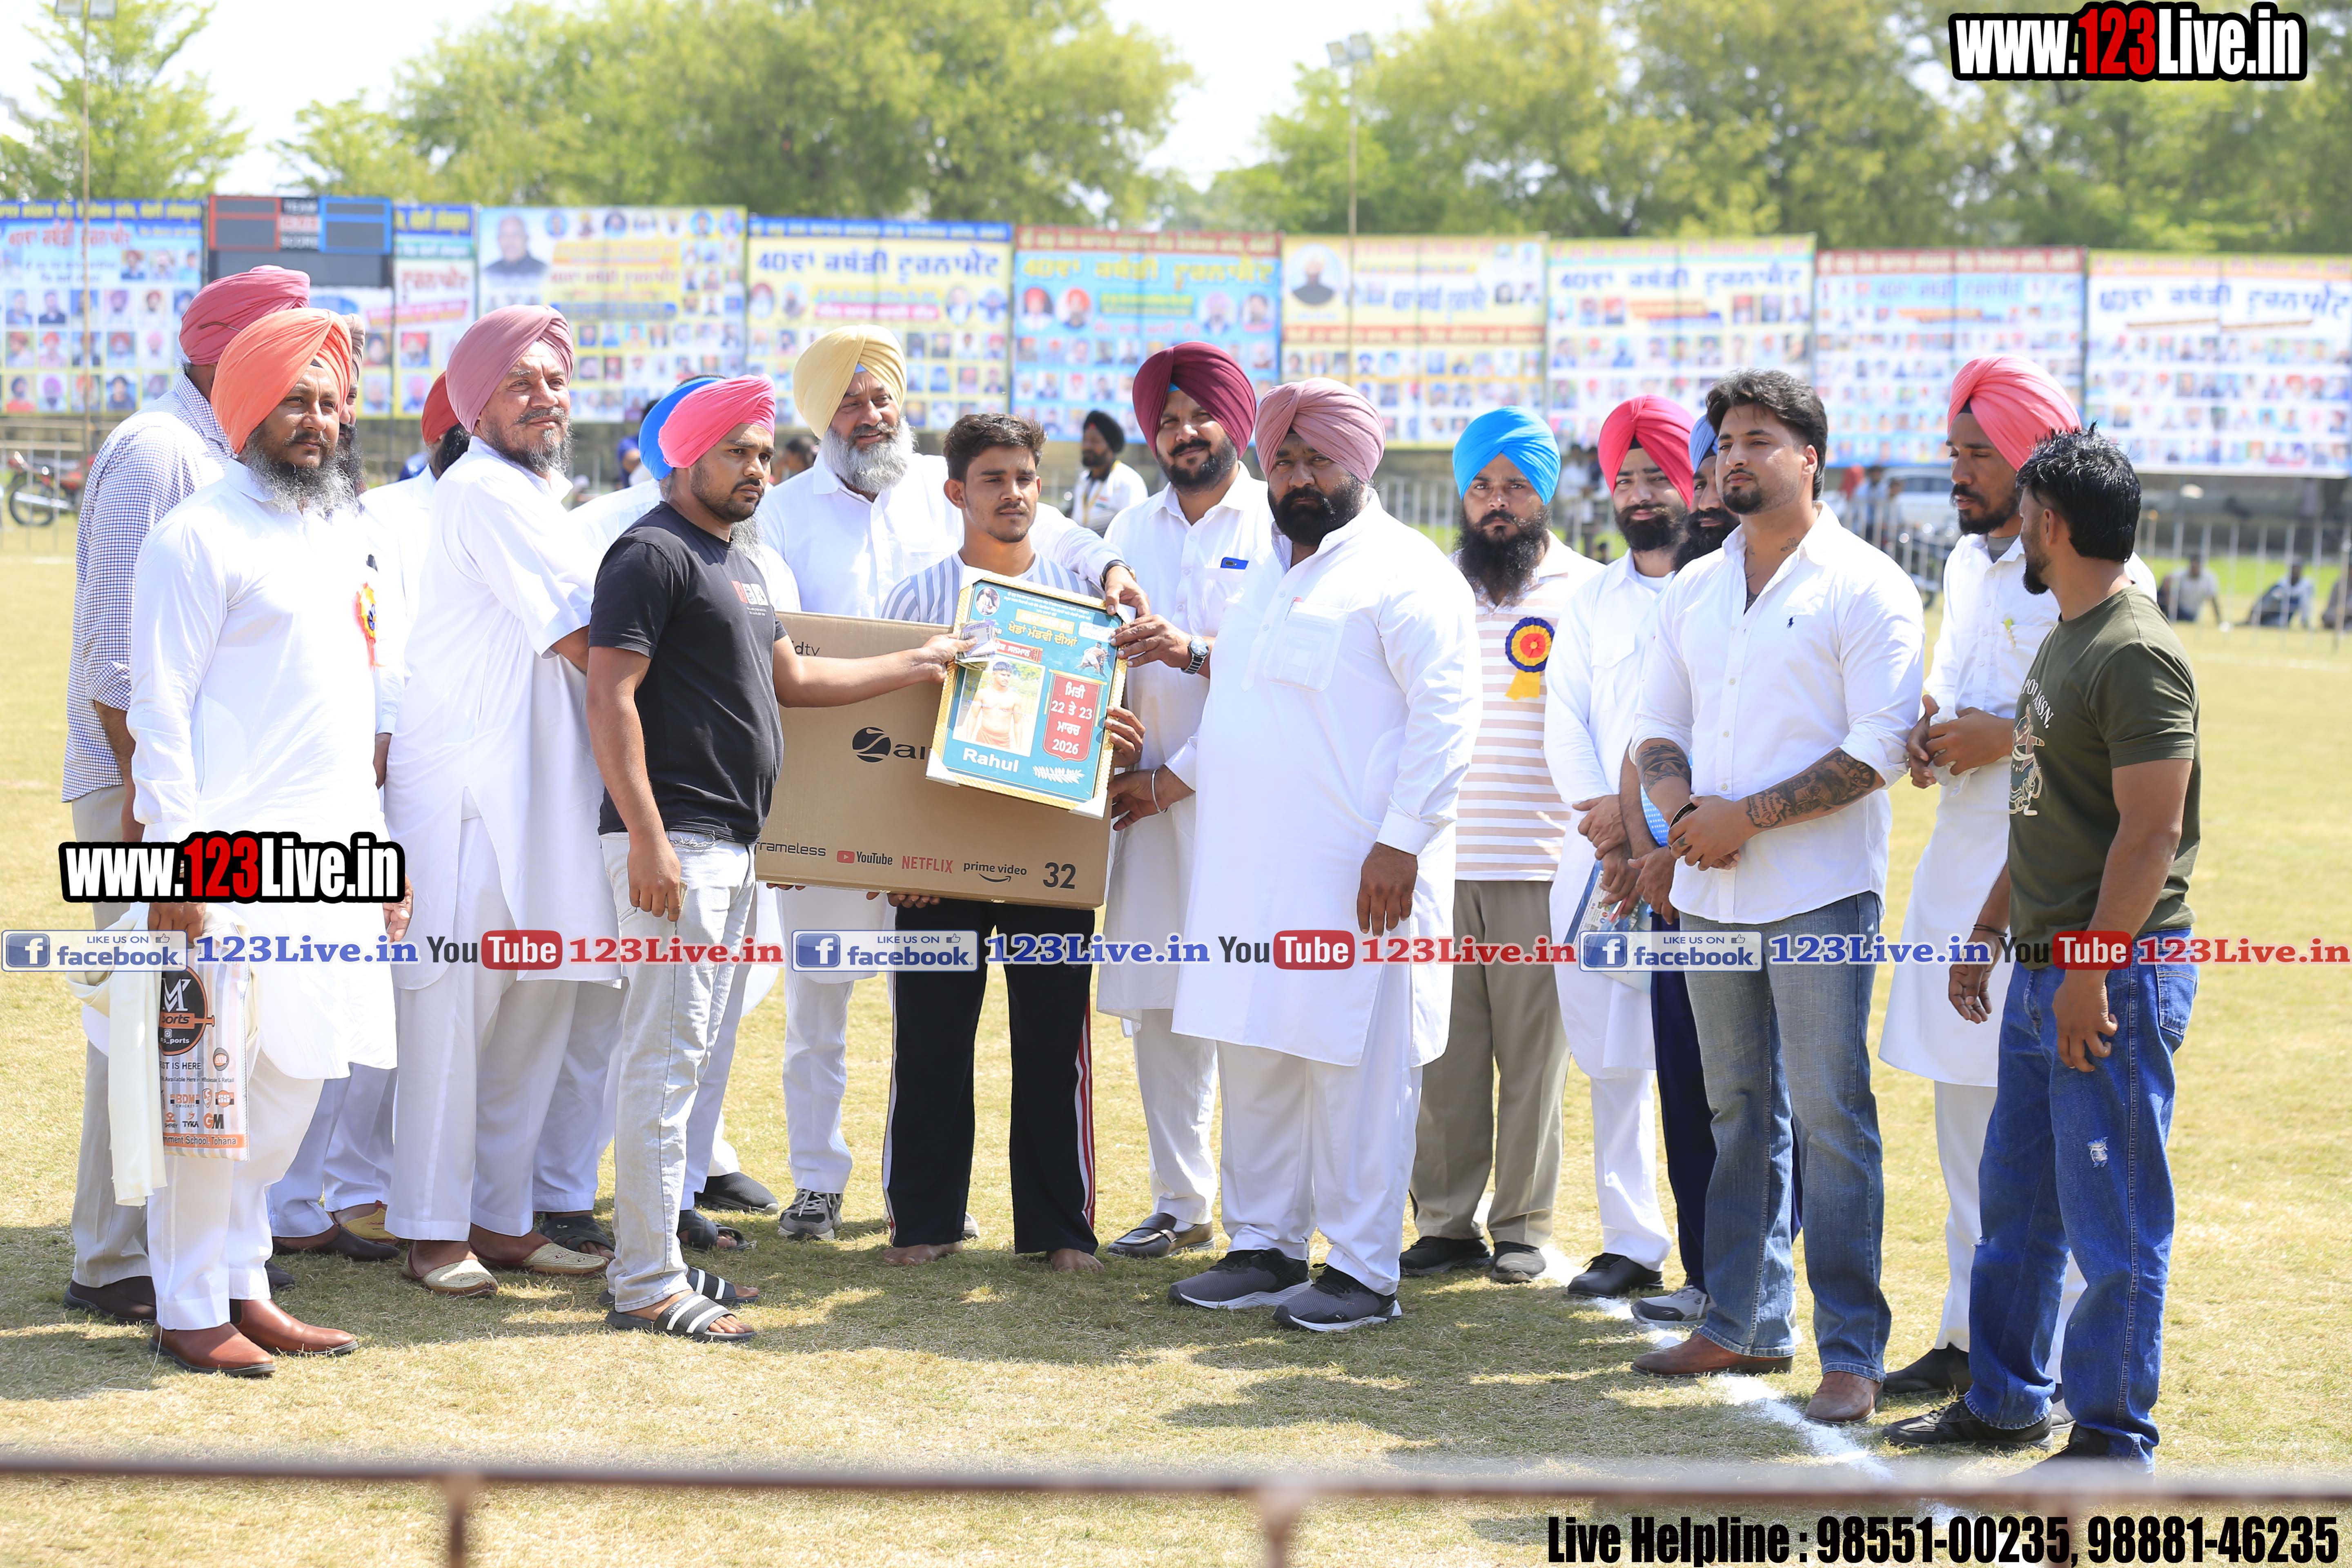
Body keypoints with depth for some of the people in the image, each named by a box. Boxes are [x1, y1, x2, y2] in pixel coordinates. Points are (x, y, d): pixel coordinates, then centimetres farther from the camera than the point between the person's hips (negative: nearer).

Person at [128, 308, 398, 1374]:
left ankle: (241, 1284, 20)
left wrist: (378, 854, 20)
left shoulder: (338, 538, 19)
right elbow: (159, 710, -10)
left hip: (327, 858, 8)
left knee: (293, 1080, 10)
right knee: (209, 1082, -6)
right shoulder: (199, 537, -6)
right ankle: (188, 1312, 2)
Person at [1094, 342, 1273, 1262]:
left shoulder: (1281, 526, 2)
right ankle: (1179, 1201, 14)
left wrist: (1196, 654, -20)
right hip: (1148, 792, 5)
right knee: (1158, 1001, 6)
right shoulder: (1132, 530, 19)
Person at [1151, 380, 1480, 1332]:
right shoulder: (1266, 572, 21)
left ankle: (1363, 1271, 1)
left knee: (1356, 1065, -5)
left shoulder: (1403, 574, -6)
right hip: (1249, 869, 8)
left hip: (1356, 876, -8)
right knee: (1255, 1057, 11)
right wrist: (1171, 778, 26)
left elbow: (1445, 715, -14)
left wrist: (1402, 841, -19)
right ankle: (1266, 1247, 21)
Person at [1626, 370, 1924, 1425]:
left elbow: (1879, 748, -12)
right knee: (1740, 1111, 13)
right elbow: (1658, 727, 17)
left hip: (1818, 892, -6)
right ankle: (1743, 1324, 21)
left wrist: (1747, 817, -15)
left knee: (1831, 1119, -7)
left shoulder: (1865, 587, -5)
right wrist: (1682, 806, -5)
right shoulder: (1693, 591, 15)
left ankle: (1853, 1354, -3)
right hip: (1711, 890, 6)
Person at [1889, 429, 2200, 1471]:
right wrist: (1989, 930, 21)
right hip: (2043, 967, 10)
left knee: (2112, 1217, -2)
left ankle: (2113, 1439, 5)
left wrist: (2091, 971, -22)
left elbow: (2150, 832, -21)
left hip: (2117, 974, -10)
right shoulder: (2061, 642, 14)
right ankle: (2003, 1399, 29)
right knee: (2017, 1200, 17)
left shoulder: (2136, 657, -17)